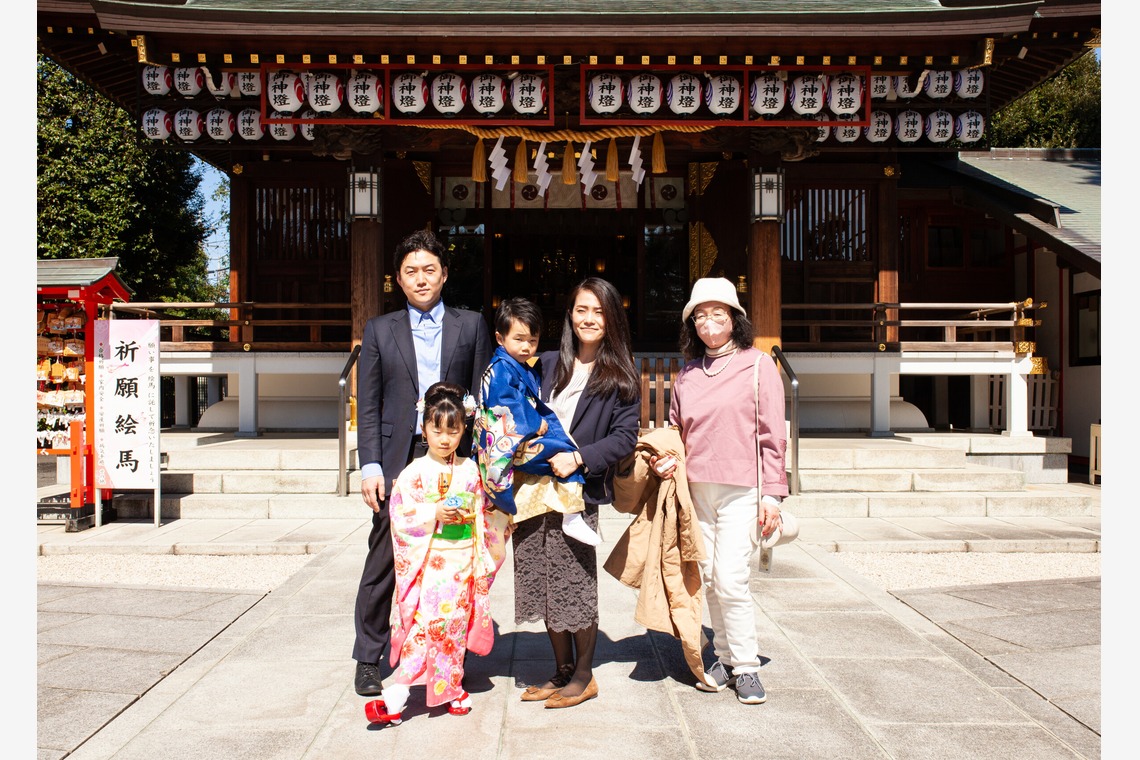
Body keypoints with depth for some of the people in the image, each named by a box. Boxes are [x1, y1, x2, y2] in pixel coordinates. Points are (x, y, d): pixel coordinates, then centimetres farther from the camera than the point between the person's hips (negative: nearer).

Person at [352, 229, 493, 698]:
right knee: (384, 562, 2)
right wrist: (370, 465, -2)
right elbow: (368, 405, 7)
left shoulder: (471, 326, 10)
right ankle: (369, 658, 17)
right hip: (399, 460, 0)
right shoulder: (380, 330, 11)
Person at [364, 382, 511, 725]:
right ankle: (395, 699, -6)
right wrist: (435, 514, -19)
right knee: (420, 626, -9)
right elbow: (401, 517, -9)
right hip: (427, 563, -3)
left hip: (462, 563, 4)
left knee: (455, 626, 12)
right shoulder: (414, 473, -4)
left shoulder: (470, 470, 6)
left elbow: (482, 515, 16)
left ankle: (450, 689, 26)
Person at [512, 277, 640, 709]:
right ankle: (562, 672, 25)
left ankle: (583, 677, 18)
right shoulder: (548, 365, 13)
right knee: (546, 584, 9)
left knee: (576, 584, 0)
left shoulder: (621, 377, 1)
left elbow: (624, 437, -6)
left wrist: (579, 458, -17)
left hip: (578, 493, -4)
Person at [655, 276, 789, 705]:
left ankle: (746, 666, 5)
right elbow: (675, 428, 21)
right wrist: (665, 458, 0)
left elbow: (772, 435, -3)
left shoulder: (758, 364, -1)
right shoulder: (687, 373, 11)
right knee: (708, 578, 8)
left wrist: (772, 493, -7)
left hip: (741, 488, -5)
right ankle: (725, 658, 23)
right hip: (696, 488, 5)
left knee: (730, 578, -11)